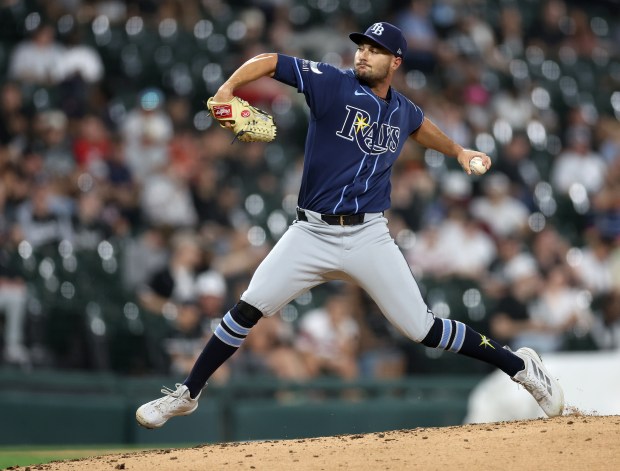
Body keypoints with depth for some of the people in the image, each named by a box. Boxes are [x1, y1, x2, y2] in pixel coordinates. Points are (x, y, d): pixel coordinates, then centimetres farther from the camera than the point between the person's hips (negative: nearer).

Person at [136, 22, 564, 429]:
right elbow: (269, 62, -10)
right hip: (312, 234, -1)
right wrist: (227, 90, -26)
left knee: (422, 328, -2)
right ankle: (187, 395, 6)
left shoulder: (403, 111, 7)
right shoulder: (332, 84, -6)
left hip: (369, 238, 1)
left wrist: (457, 151, 33)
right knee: (248, 310, -9)